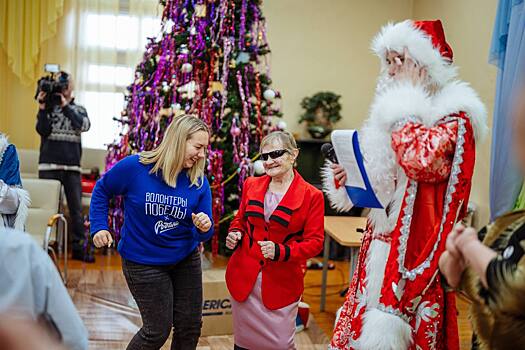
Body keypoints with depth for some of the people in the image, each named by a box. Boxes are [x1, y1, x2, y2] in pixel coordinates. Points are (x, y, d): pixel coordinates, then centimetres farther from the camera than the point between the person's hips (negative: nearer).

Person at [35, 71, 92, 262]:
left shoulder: (79, 109, 11)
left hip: (72, 166, 2)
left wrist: (65, 106, -15)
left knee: (76, 208, 4)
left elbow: (84, 126, -10)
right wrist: (42, 108, -16)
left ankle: (78, 248, 11)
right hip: (49, 164, -1)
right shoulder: (48, 107, 7)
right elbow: (42, 130, -5)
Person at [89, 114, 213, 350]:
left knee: (190, 327, 10)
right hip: (143, 262, -4)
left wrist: (205, 228, -27)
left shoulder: (199, 181, -9)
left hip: (186, 260, 4)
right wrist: (99, 226, -6)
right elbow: (102, 190, 1)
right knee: (158, 331, 2)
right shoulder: (134, 167, -18)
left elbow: (202, 234, -4)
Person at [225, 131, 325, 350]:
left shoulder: (312, 196, -9)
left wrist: (280, 251, -23)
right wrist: (235, 234, -4)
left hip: (281, 284, -4)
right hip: (244, 279, 4)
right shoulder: (251, 185, 5)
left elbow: (314, 242, -9)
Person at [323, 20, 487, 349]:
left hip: (415, 250, -7)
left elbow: (420, 161, -28)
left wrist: (405, 108, -13)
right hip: (381, 246, 7)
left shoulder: (455, 116, -7)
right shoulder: (399, 111, 16)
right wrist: (348, 175, 0)